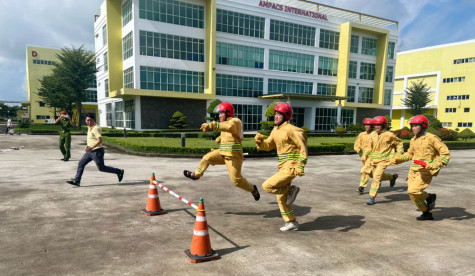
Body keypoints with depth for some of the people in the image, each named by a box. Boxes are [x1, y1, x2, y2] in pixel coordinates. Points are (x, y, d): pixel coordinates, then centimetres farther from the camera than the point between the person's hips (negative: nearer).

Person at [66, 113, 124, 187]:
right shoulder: (89, 127, 10)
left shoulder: (96, 128, -18)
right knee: (81, 163, 3)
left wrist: (92, 147, -36)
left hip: (97, 152, -9)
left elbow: (100, 140, -29)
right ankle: (76, 181, 8)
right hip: (90, 151, 9)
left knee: (101, 168, 2)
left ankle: (119, 172, 15)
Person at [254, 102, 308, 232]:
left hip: (291, 168, -9)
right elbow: (267, 146, 14)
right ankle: (292, 223, 26)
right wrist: (260, 141, -8)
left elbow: (303, 148, -17)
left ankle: (291, 189, 5)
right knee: (281, 198, 13)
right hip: (283, 167, 9)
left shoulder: (291, 130, -16)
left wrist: (301, 167, -23)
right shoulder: (275, 130, 9)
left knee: (267, 186, -15)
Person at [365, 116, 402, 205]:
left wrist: (399, 154, -5)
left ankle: (372, 197, -7)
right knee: (375, 176, 18)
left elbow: (399, 143, 5)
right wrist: (365, 155, 1)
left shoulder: (389, 135, -9)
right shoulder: (373, 135, 4)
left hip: (383, 160, -6)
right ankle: (392, 177, 43)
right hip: (373, 160, 6)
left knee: (376, 178, -14)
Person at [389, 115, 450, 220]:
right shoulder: (413, 140, 12)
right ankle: (426, 214, 29)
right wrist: (397, 159, 11)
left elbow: (446, 153, -9)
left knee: (413, 191, -22)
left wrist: (435, 165, -21)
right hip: (413, 171, 7)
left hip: (425, 172, -7)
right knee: (413, 196, 8)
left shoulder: (431, 138, -9)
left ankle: (429, 197, 8)